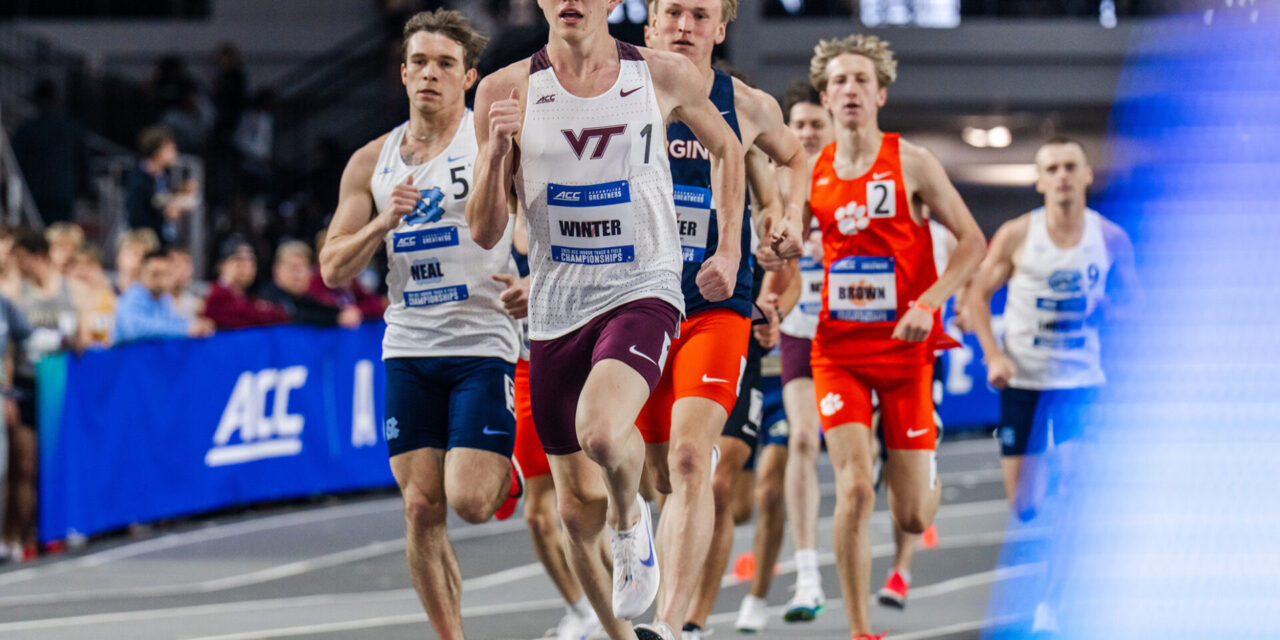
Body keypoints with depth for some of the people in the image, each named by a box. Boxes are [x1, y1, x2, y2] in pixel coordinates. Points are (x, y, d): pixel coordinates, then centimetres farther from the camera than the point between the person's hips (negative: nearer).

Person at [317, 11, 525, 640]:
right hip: (408, 348, 4)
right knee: (421, 508, -1)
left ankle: (507, 472, 22)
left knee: (469, 501, -13)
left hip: (482, 344, -4)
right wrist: (384, 221, -8)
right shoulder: (372, 163, 10)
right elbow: (334, 269, 8)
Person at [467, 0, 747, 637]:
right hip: (556, 308, 3)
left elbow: (725, 147, 18)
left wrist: (729, 251, 9)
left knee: (602, 430, -32)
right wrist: (496, 152, -19)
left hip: (642, 293, -2)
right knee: (578, 510, 8)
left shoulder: (664, 76, -3)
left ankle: (631, 517, 2)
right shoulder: (508, 91, -3)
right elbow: (484, 233, -1)